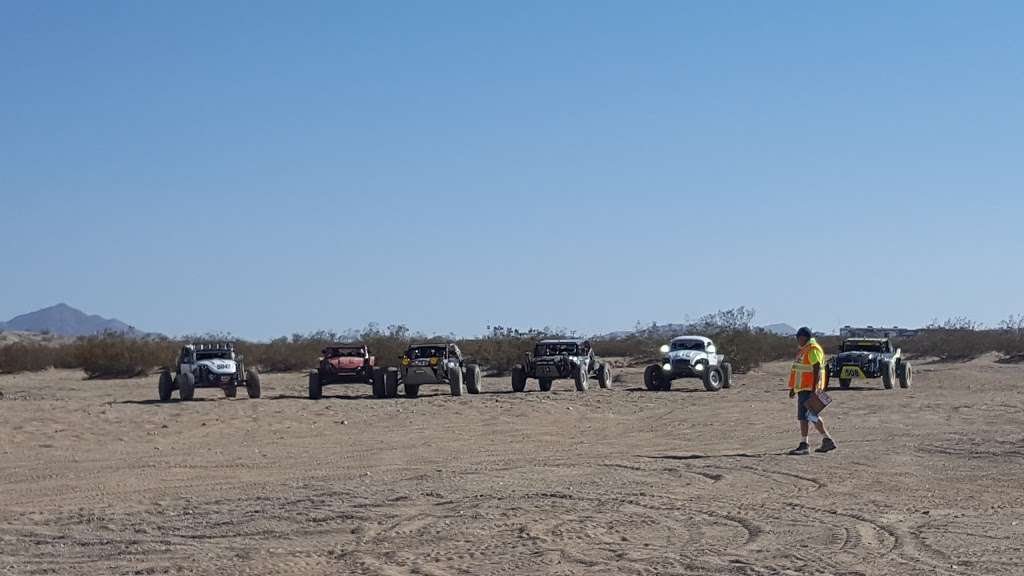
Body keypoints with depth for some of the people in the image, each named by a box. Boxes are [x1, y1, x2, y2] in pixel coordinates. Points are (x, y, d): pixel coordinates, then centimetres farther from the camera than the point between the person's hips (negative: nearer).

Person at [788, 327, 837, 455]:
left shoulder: (813, 349, -12)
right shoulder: (804, 350, 19)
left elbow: (817, 369, -19)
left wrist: (814, 389, -25)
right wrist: (793, 388, 23)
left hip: (809, 389, -10)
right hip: (803, 388, 10)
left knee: (803, 415, -10)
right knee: (812, 416, 12)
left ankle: (803, 445, -8)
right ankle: (827, 441, 16)